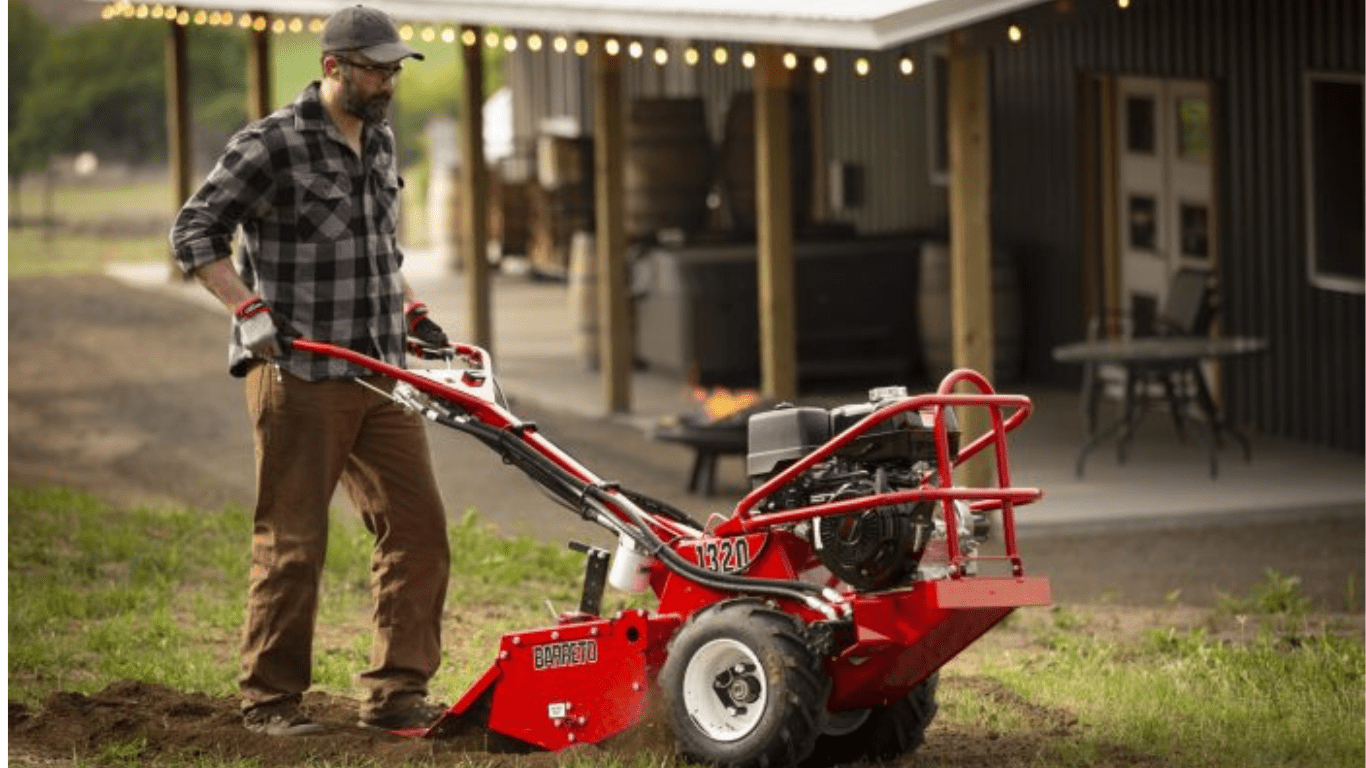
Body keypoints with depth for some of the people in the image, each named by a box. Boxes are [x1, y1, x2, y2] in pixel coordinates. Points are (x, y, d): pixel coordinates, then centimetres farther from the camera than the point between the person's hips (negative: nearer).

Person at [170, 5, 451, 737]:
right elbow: (193, 231, -9)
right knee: (292, 540, -2)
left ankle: (396, 692, 10)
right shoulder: (269, 146, -10)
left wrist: (410, 310, 18)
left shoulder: (379, 142, 14)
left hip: (380, 375, 7)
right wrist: (248, 308, -18)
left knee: (418, 526, 3)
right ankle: (270, 699, 9)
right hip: (299, 376, -7)